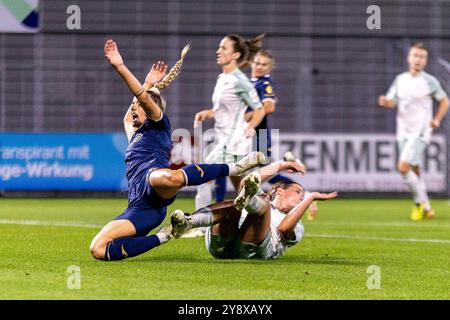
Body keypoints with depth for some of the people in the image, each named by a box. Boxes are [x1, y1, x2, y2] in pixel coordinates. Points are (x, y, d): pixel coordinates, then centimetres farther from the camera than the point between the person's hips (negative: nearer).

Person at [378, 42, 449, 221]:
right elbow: (392, 102, 11)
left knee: (403, 167, -18)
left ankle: (421, 203, -4)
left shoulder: (430, 81, -4)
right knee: (415, 171, 9)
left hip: (420, 132, -5)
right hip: (403, 132, 5)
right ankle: (426, 208, 18)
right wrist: (384, 101, -12)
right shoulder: (400, 80, 9)